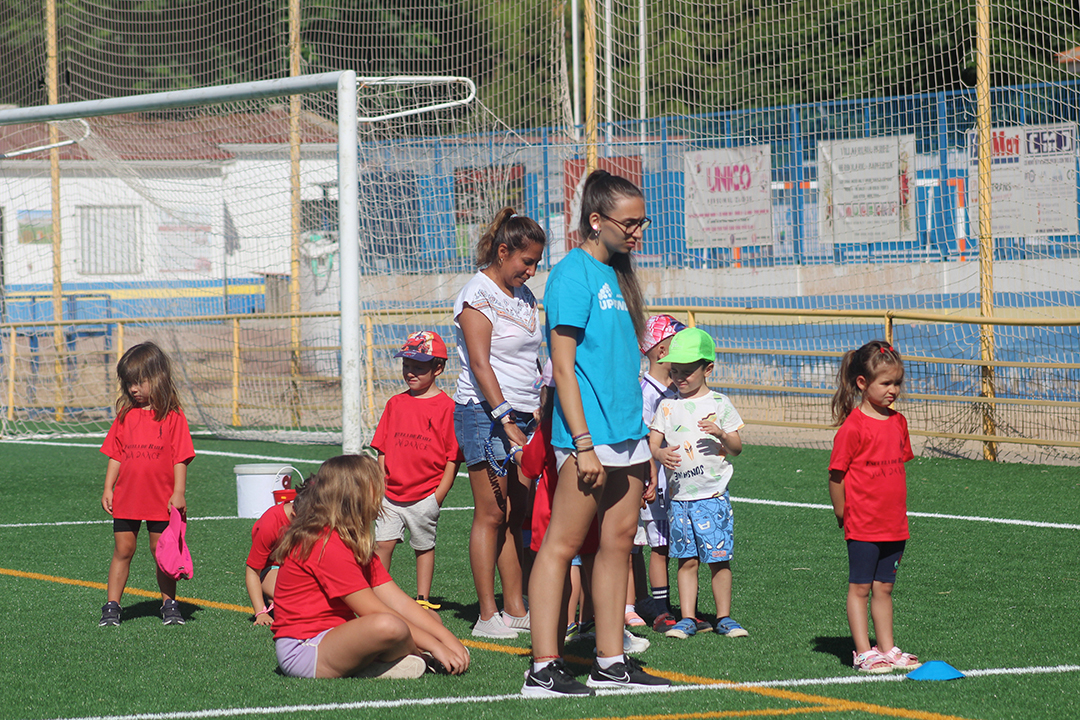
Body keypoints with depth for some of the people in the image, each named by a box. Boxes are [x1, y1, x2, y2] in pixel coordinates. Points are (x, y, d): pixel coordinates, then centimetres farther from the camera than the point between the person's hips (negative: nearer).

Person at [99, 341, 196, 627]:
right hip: (126, 498, 3)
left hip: (161, 500, -3)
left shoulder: (172, 416, -5)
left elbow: (180, 459, -5)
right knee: (122, 550, 5)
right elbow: (115, 455, 9)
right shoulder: (125, 415, 5)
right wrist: (108, 489, 3)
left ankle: (169, 604, 17)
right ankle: (111, 606, 9)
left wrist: (178, 493, -9)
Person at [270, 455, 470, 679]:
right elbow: (375, 612, -19)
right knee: (389, 626, -35)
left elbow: (398, 601, 7)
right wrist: (435, 646, -16)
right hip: (303, 651, -11)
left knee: (429, 619, 9)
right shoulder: (327, 545, -18)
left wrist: (448, 638, -5)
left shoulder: (358, 544, 14)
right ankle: (418, 657, -4)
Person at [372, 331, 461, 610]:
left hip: (426, 495, -4)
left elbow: (453, 458, -5)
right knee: (382, 543, -1)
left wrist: (439, 495, -10)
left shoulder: (446, 407, -5)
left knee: (424, 546, 8)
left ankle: (423, 600, 18)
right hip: (392, 493, 4)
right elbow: (383, 450, 12)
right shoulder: (396, 403, 9)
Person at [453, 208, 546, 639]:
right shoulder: (478, 296, -9)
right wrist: (505, 418, -22)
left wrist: (541, 411, 15)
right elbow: (480, 363, -16)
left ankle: (516, 610, 9)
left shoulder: (523, 296, 16)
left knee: (516, 515, 6)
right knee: (491, 514, -7)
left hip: (521, 415, 7)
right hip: (484, 413, -7)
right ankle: (488, 615, -5)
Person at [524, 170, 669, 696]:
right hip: (589, 436, -9)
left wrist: (642, 446, 22)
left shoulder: (616, 273, 16)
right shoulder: (574, 274, -10)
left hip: (626, 435, 9)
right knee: (561, 545, -6)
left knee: (618, 540, 10)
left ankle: (610, 662, 15)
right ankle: (543, 668, -6)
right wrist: (583, 445, -19)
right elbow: (563, 367, -14)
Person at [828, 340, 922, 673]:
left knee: (884, 587, 13)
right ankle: (864, 652, 5)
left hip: (894, 525, 6)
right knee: (860, 587, 2)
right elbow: (836, 473, -11)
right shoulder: (853, 426, -14)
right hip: (863, 524, -6)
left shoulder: (898, 422, 7)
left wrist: (899, 513, 16)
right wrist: (842, 512, -5)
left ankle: (887, 648, 19)